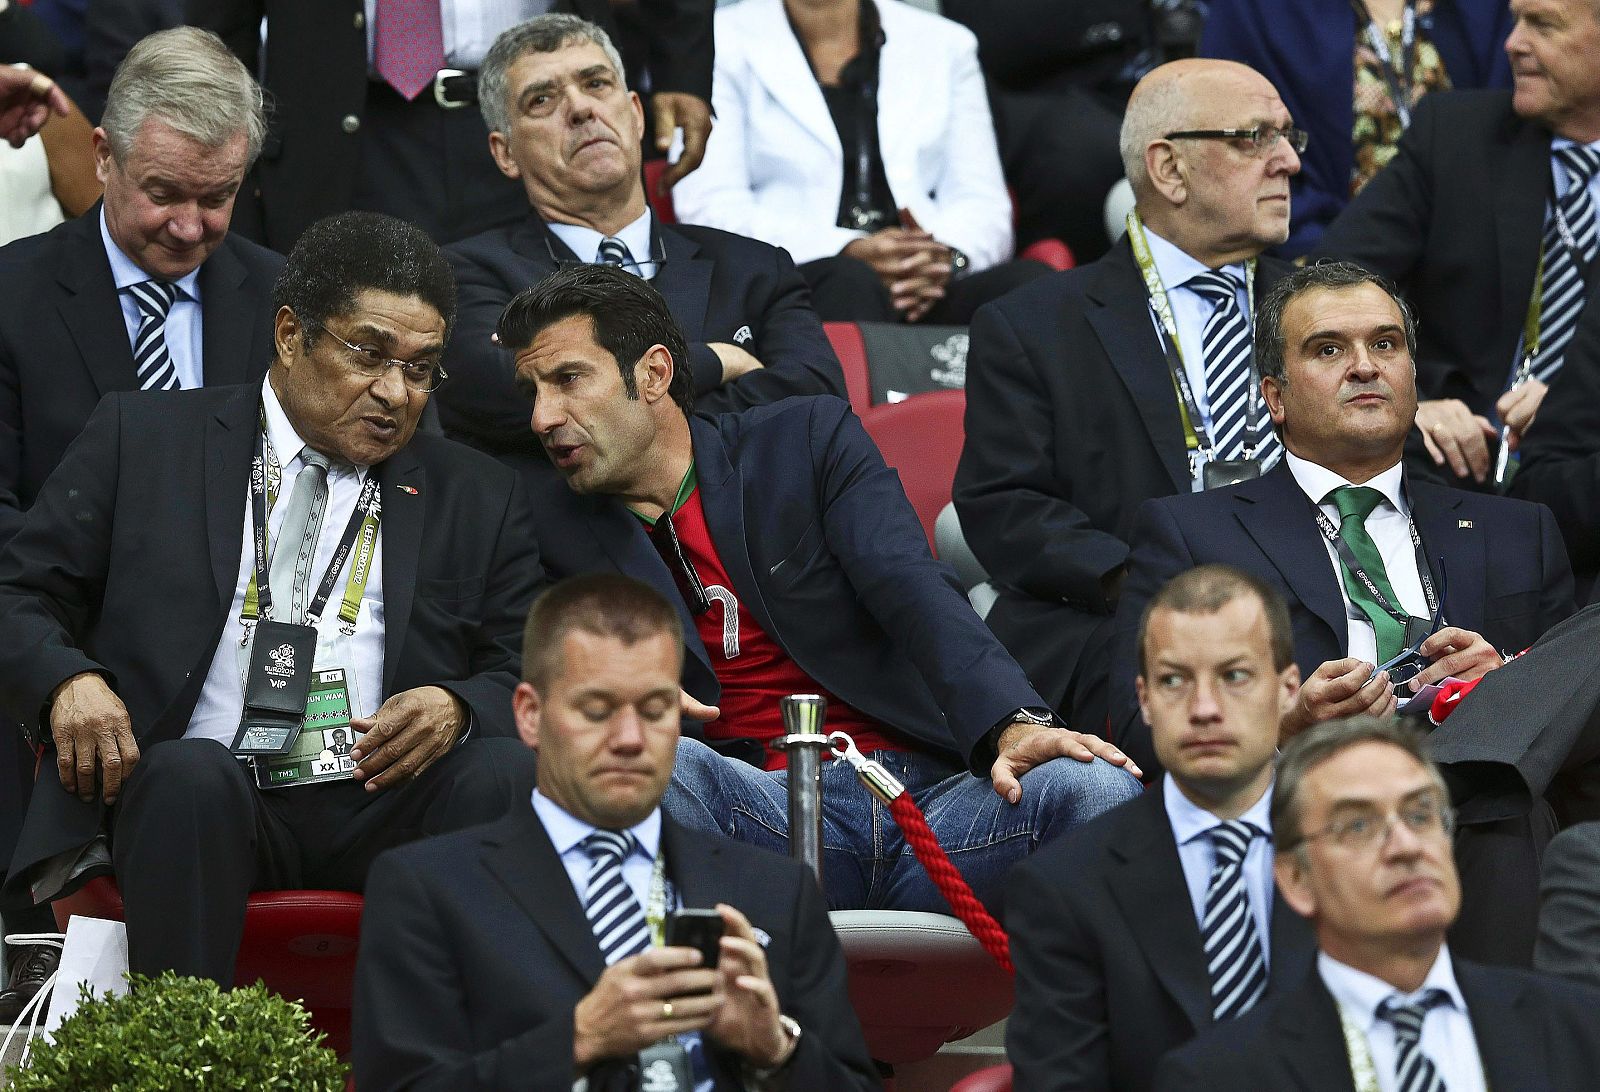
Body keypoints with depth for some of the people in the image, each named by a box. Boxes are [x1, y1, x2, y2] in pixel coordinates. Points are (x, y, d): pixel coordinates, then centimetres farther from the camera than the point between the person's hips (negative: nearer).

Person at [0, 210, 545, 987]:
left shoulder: (477, 499, 20)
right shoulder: (141, 437, 14)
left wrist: (458, 709, -8)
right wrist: (68, 682, -10)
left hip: (379, 807, 2)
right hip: (178, 797, -2)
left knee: (507, 772, -28)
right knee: (191, 771, -36)